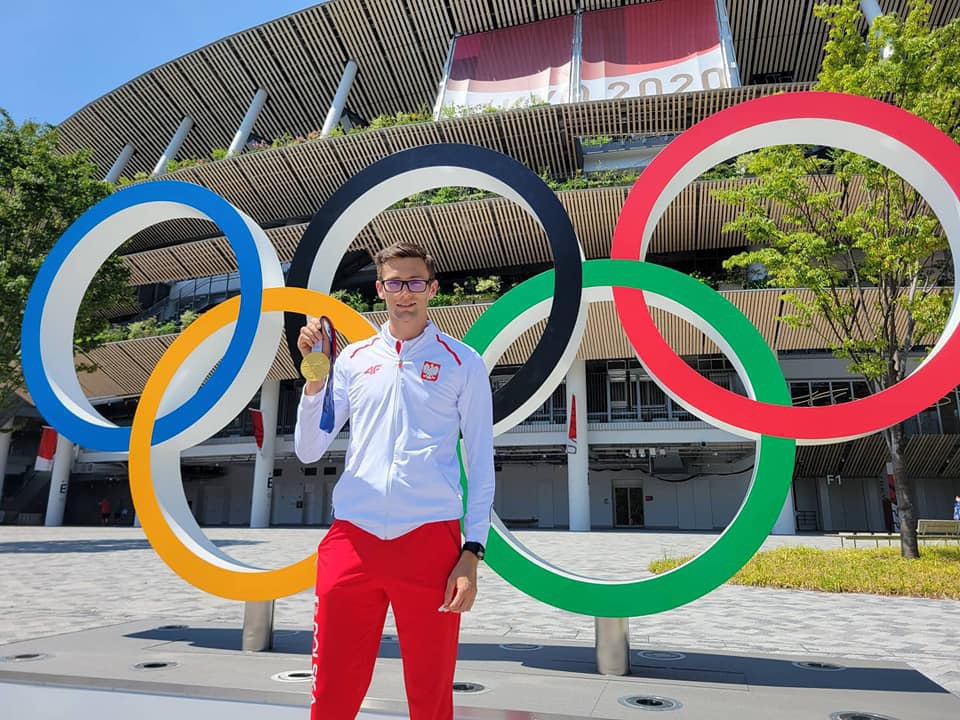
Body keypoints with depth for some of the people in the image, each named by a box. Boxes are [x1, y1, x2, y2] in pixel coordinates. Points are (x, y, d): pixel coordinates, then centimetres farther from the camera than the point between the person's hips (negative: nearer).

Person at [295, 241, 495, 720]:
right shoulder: (352, 359, 11)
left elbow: (481, 465, 3)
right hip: (351, 538, 2)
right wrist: (315, 375, -2)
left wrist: (472, 553, -5)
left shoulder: (462, 362, 5)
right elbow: (308, 451, 10)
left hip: (430, 538, -2)